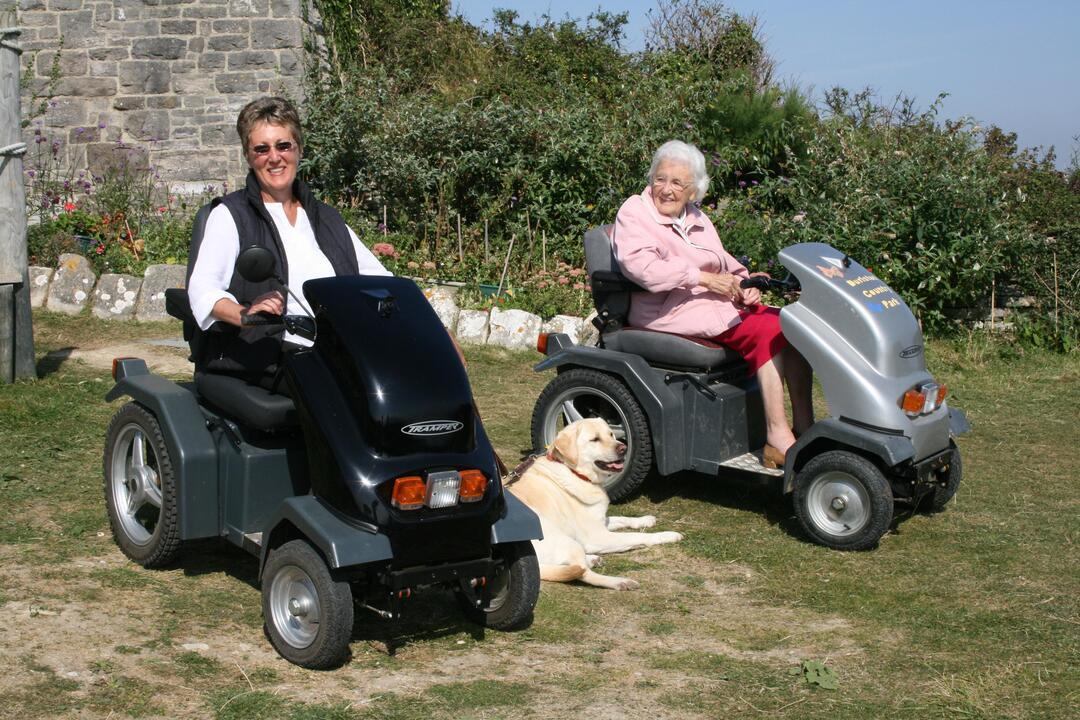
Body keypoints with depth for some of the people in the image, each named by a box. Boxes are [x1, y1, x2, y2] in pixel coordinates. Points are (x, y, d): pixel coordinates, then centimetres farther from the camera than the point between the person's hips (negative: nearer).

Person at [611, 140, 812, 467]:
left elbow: (725, 264, 23)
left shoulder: (697, 220, 22)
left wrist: (743, 286, -1)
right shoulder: (634, 213, -2)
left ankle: (804, 426, -16)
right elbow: (642, 267, -19)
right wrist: (704, 278, -20)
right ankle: (777, 438, -31)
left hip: (718, 303, 8)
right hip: (670, 311, -8)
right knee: (766, 331, -26)